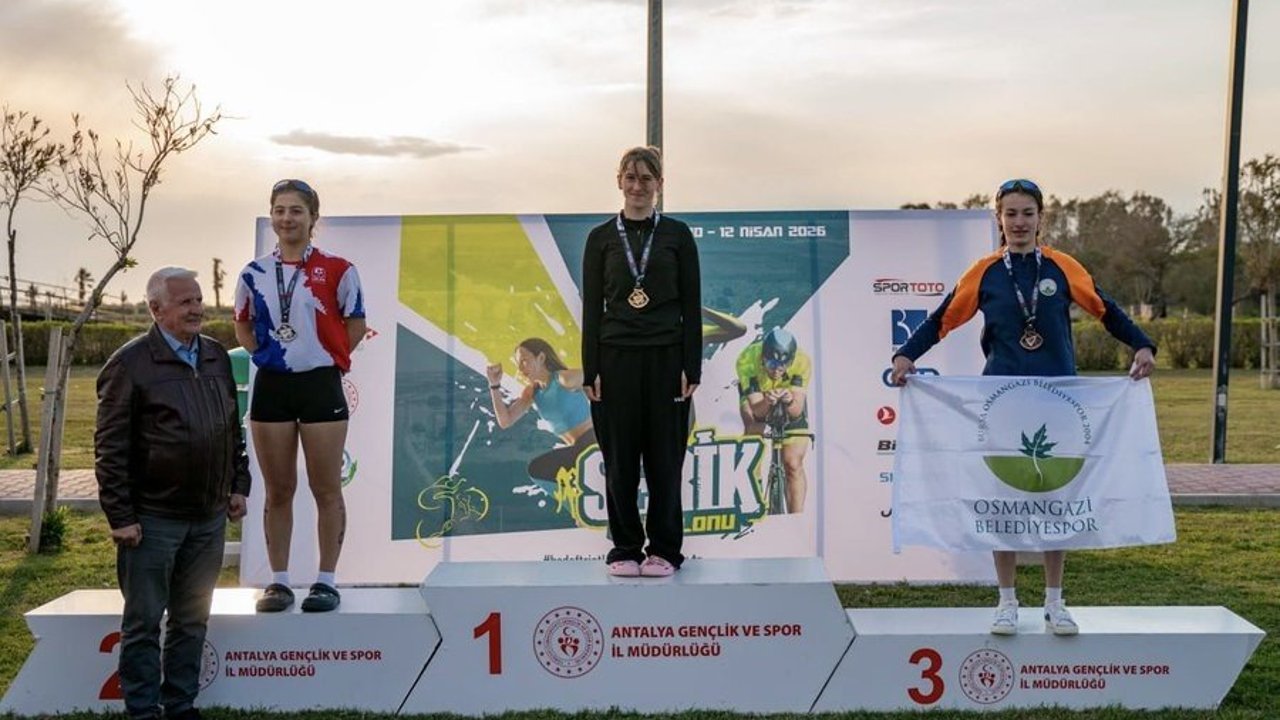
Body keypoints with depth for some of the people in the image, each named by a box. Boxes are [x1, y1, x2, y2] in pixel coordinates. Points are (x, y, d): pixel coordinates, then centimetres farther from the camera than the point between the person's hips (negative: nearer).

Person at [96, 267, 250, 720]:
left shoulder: (217, 356, 9)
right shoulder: (130, 364, -10)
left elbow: (233, 428, 18)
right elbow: (110, 449, -11)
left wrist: (238, 485, 13)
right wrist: (121, 517, -13)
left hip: (210, 517, 6)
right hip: (153, 520, -6)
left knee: (192, 620, 14)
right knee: (143, 622, 5)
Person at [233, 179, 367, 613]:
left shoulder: (336, 271, -2)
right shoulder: (254, 274, 7)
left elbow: (355, 325, 5)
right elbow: (242, 325, 21)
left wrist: (328, 356, -2)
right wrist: (261, 352, 6)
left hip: (320, 385, -3)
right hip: (271, 385, 3)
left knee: (326, 488, 2)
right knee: (278, 491, 8)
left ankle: (326, 581, 10)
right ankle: (278, 581, 15)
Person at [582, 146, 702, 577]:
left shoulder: (677, 235, 3)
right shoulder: (601, 238, 5)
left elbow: (692, 306, 1)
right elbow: (591, 308, 3)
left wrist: (692, 368, -5)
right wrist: (590, 371, -3)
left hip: (665, 359, -1)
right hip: (616, 359, 1)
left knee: (664, 458, 4)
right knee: (619, 460, 5)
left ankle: (663, 550, 14)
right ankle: (625, 550, 16)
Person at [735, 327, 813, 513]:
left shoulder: (802, 362, -33)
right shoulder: (747, 360, -35)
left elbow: (796, 411, -35)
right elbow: (757, 412, -36)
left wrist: (790, 401, -56)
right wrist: (767, 402, -57)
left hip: (790, 408, 0)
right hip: (757, 396, 0)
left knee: (793, 464, -9)